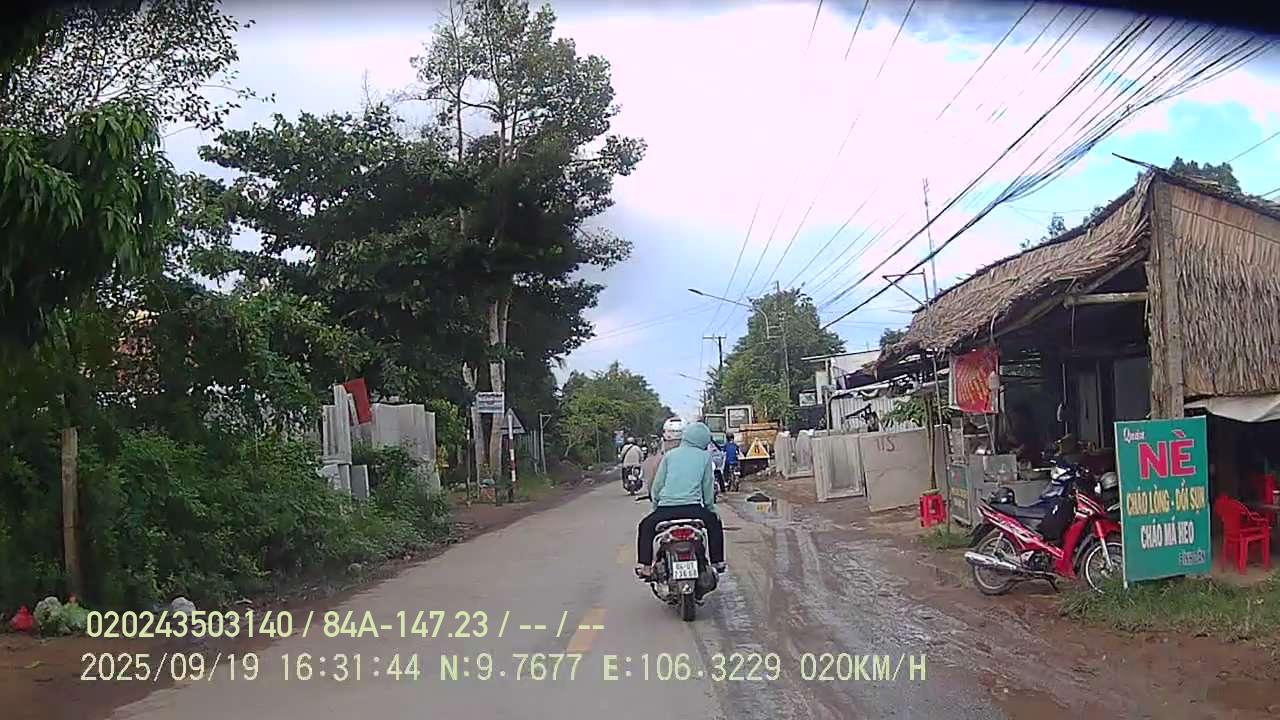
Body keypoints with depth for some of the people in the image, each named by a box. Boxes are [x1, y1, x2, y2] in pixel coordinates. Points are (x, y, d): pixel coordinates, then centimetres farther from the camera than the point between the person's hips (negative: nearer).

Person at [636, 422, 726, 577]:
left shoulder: (669, 454, 11)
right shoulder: (705, 456, 9)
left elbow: (657, 483, 10)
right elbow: (707, 486, 14)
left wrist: (655, 504, 23)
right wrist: (711, 507, 27)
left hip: (666, 508, 0)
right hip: (693, 508, 0)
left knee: (646, 526, 25)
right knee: (714, 523, 29)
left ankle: (643, 565, 12)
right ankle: (717, 563, 26)